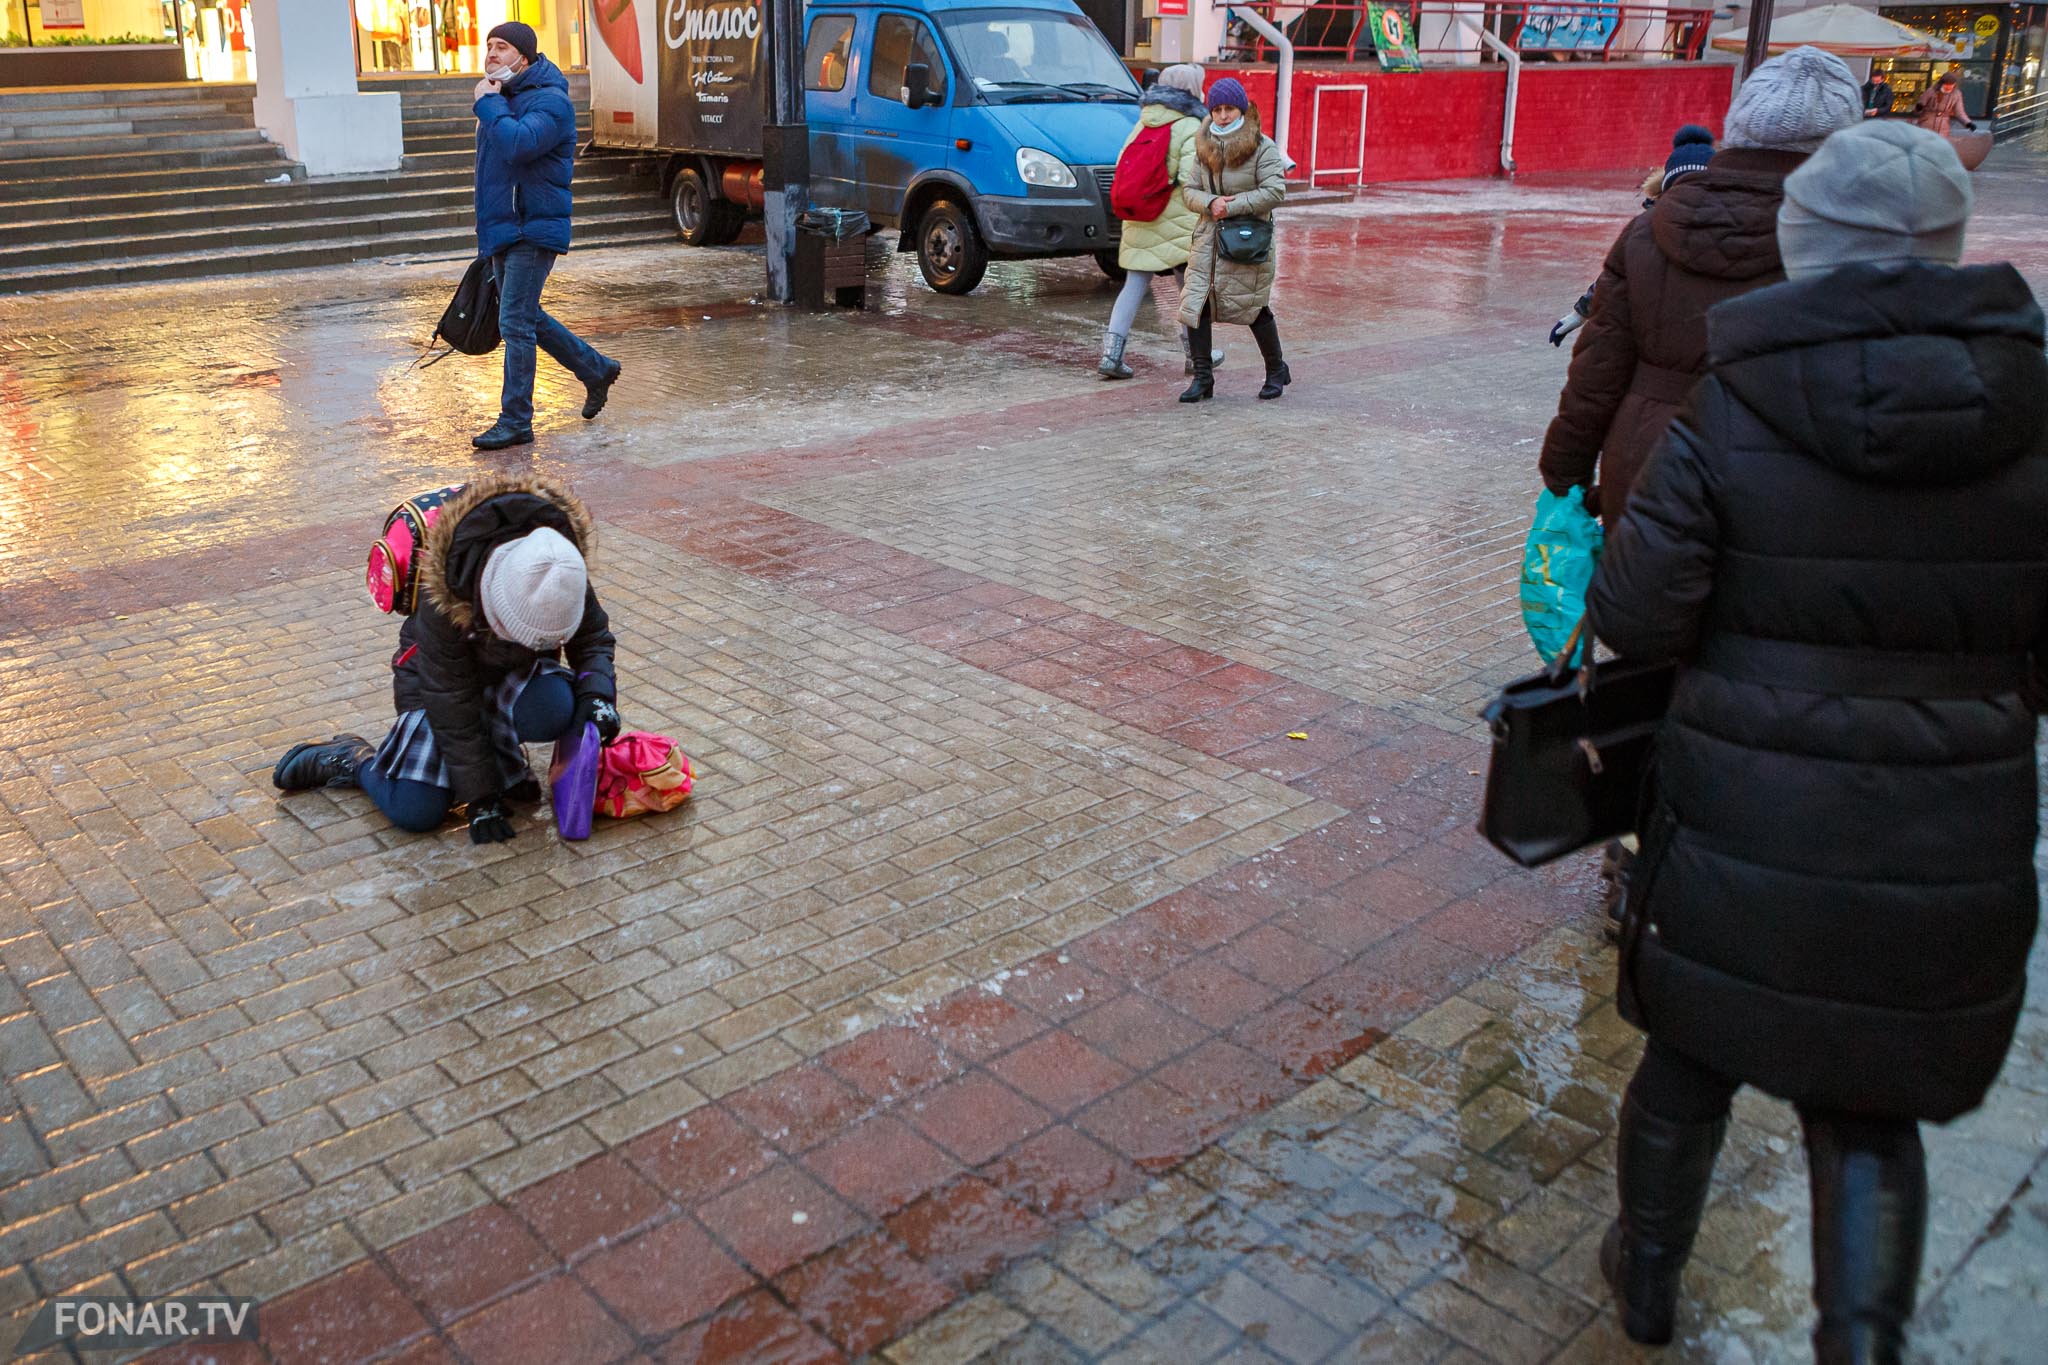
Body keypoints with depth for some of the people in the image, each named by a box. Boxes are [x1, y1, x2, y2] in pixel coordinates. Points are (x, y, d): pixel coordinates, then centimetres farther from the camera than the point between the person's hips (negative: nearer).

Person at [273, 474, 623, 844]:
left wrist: (596, 694, -30)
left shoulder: (564, 576, -26)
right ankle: (348, 758, 12)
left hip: (514, 672, 3)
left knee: (555, 710, -33)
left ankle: (499, 750, -1)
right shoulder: (443, 603, -35)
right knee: (415, 811, -18)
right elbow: (453, 709, -27)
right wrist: (481, 800, -24)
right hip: (440, 675, -3)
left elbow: (593, 637, -7)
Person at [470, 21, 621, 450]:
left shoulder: (549, 101, -13)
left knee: (516, 323, -11)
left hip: (533, 229, -10)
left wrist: (488, 104, -19)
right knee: (526, 319, 16)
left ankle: (515, 421, -5)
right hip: (502, 229, 10)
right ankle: (596, 370, 32)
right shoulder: (502, 99, 15)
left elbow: (517, 145, -31)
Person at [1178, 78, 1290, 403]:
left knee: (1254, 306, 4)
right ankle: (1203, 377, 3)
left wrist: (1233, 206, -18)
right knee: (1195, 303, -5)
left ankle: (1277, 370, 24)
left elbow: (1275, 191, -14)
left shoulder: (1262, 147, -6)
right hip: (1208, 237, 5)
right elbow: (1189, 190, 8)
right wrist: (1210, 203, -13)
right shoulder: (1204, 146, 10)